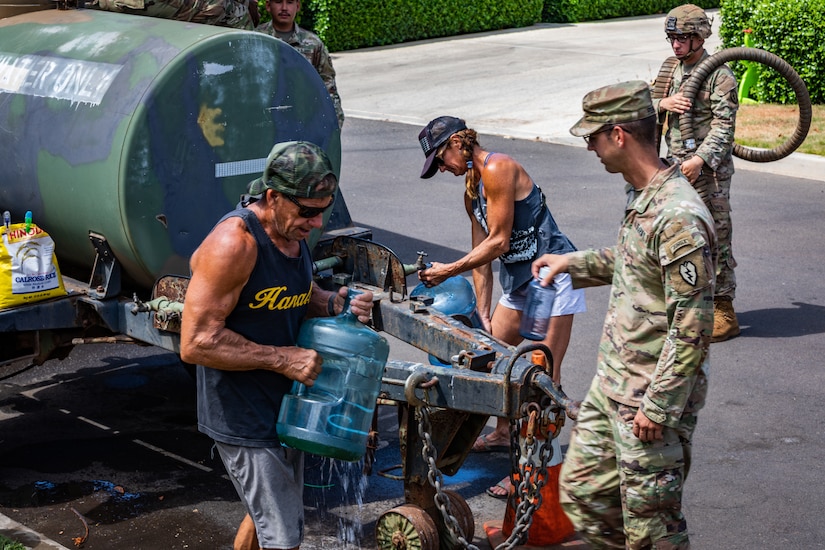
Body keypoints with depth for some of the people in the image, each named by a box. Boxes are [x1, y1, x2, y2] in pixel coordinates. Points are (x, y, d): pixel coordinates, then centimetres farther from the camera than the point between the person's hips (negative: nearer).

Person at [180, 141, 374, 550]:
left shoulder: (293, 233, 3)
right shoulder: (233, 243, -25)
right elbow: (196, 343, -26)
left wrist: (336, 304, -3)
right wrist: (283, 358, -25)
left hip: (283, 406, 9)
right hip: (244, 420, -9)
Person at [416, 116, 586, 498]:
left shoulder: (497, 169, -17)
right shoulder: (472, 187, 13)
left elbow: (499, 241, -19)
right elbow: (481, 254, 12)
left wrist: (448, 271, -13)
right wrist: (483, 312, 9)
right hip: (517, 280, 10)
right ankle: (504, 433, 39)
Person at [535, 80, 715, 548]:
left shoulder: (678, 218, -25)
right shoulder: (642, 196, 7)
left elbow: (692, 327, -25)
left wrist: (658, 405, -22)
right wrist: (576, 264, 22)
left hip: (653, 397, -10)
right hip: (612, 384, 10)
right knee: (581, 490, 19)